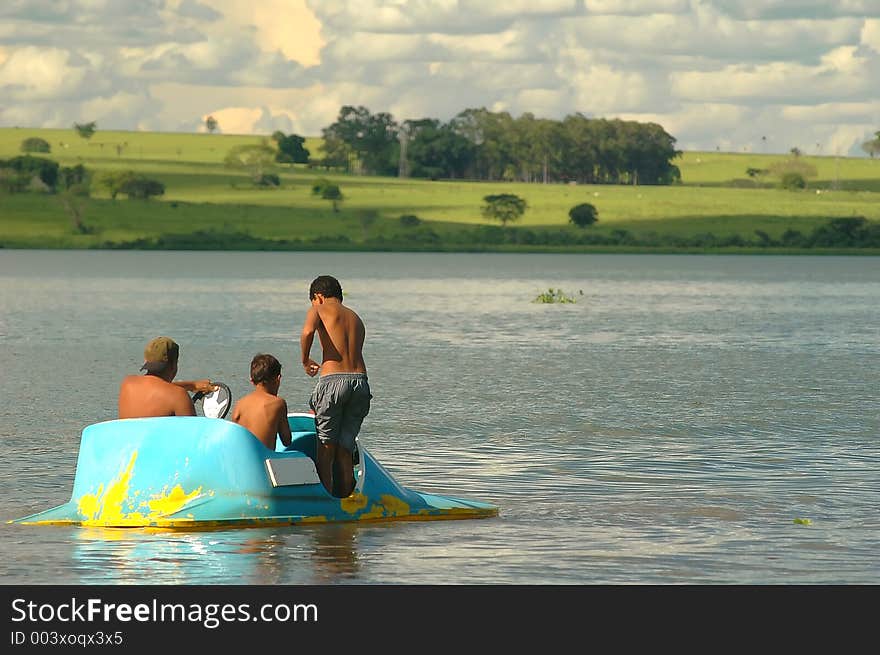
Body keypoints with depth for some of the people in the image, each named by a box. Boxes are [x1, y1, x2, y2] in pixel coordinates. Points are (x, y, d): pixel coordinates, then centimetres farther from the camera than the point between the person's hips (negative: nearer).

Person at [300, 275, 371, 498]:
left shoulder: (319, 309, 8)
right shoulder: (356, 318, 25)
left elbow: (308, 331, -15)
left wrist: (306, 361, 2)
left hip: (333, 379, -5)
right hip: (360, 380, 5)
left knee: (326, 449, 1)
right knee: (345, 449, 12)